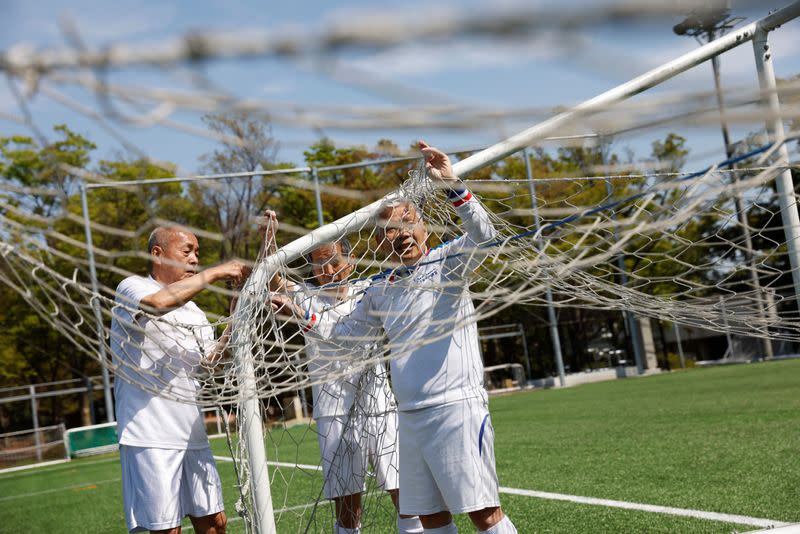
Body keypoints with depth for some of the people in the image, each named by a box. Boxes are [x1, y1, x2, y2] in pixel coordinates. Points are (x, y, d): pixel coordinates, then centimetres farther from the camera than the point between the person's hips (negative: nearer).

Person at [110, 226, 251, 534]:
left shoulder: (193, 311, 21)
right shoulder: (131, 287, -3)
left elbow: (210, 361, 13)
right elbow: (157, 302, -27)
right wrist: (215, 273, -19)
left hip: (193, 435, 8)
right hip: (150, 436, -7)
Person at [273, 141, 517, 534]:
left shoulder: (446, 263, -2)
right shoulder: (380, 291, 15)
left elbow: (483, 236, -21)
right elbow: (348, 332, 29)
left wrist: (452, 185, -32)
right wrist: (300, 314, 22)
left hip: (456, 408, -6)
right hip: (410, 417, 7)